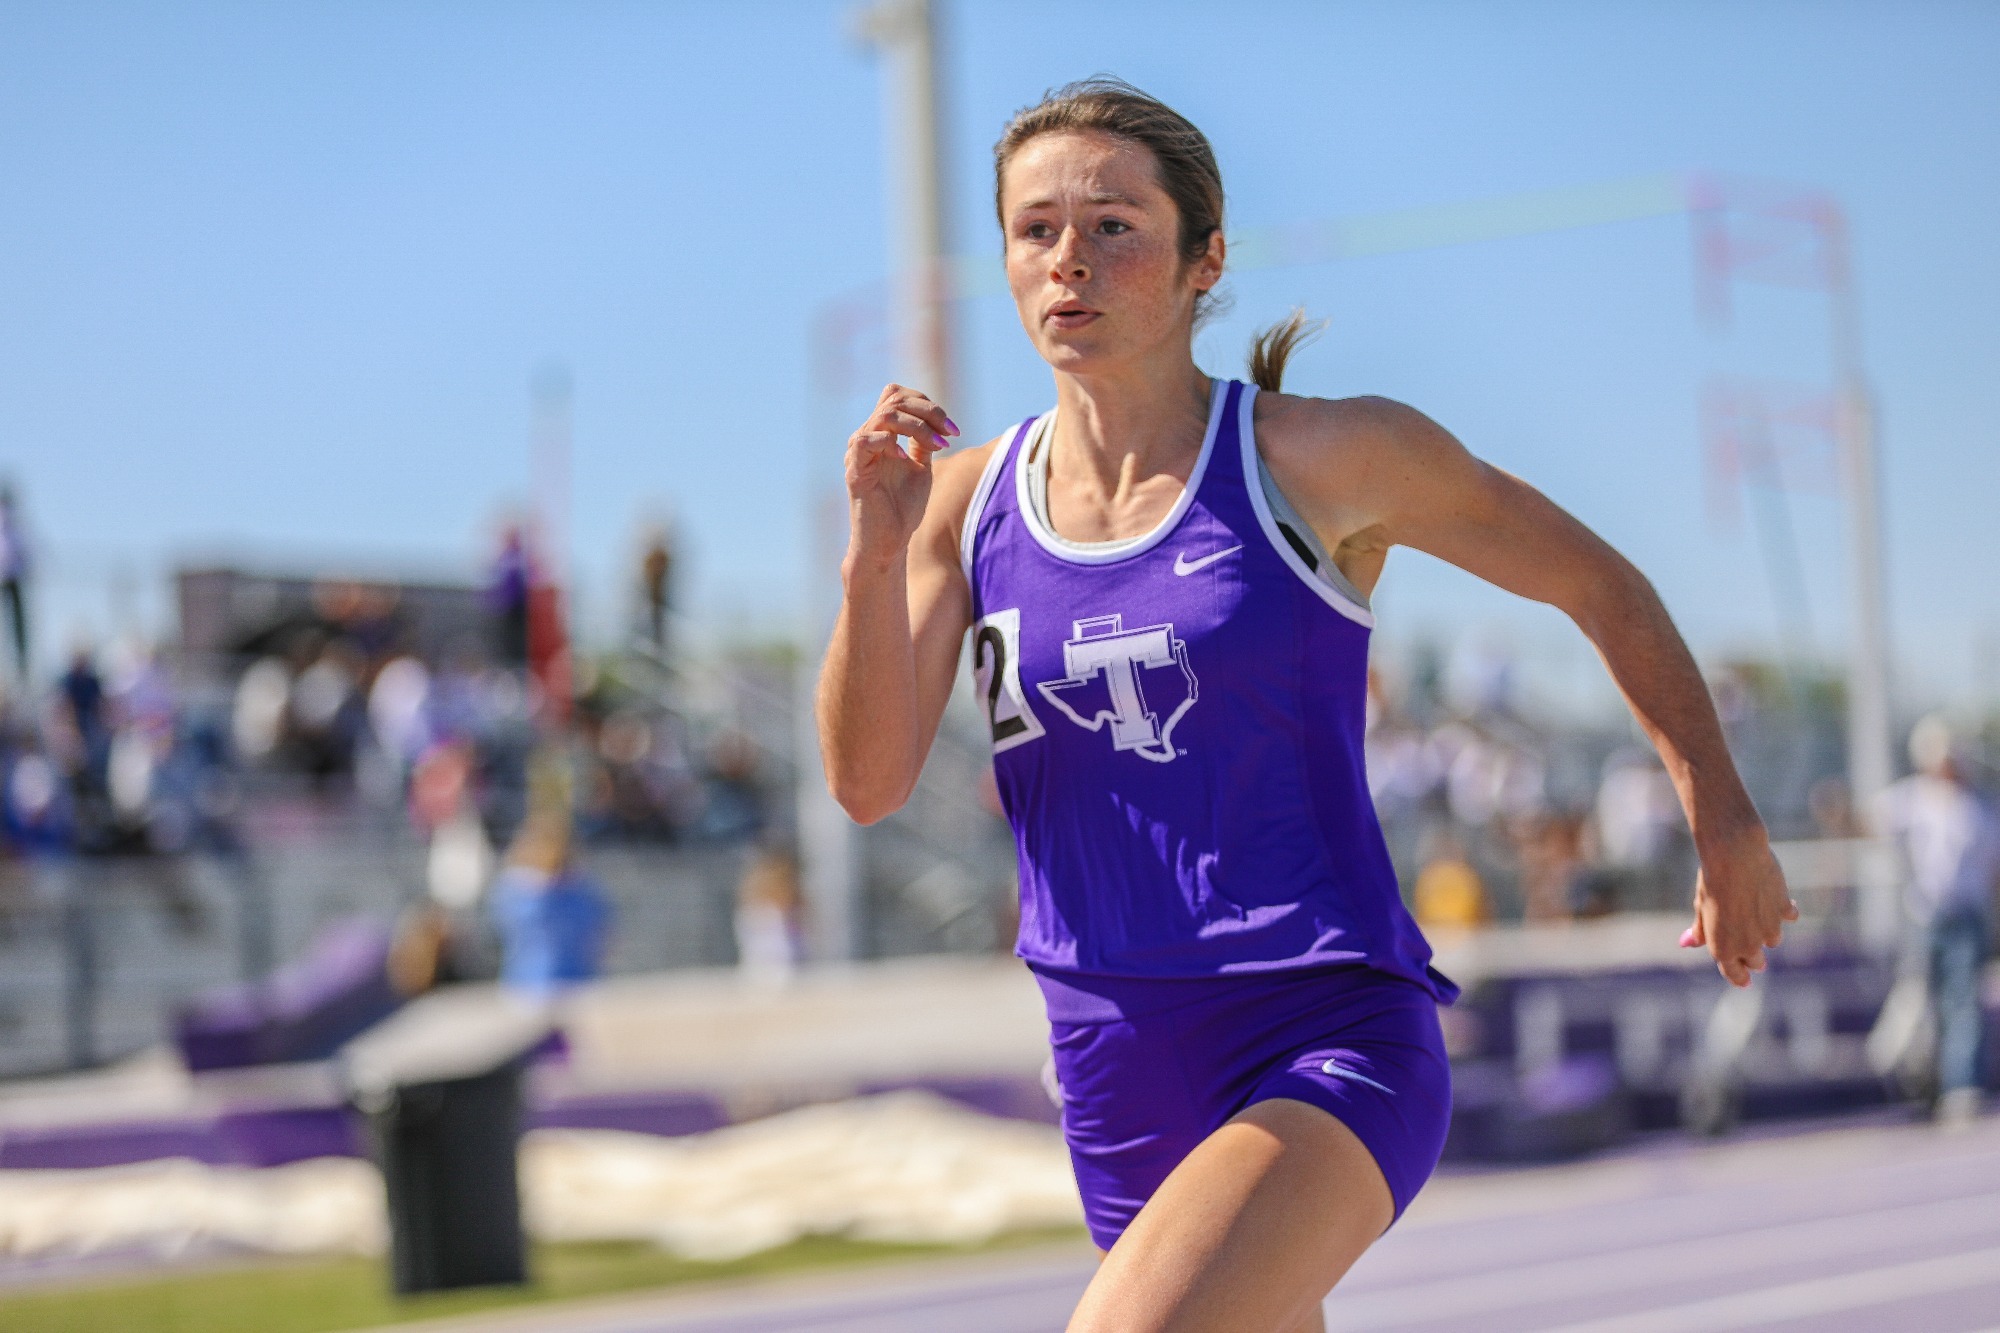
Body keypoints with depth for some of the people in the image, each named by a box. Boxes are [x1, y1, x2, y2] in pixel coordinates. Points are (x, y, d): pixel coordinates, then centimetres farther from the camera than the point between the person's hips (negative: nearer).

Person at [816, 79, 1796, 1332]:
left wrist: (1729, 828, 8)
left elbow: (1602, 586, 6)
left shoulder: (1323, 460, -6)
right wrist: (874, 554, -16)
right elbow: (869, 783, -2)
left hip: (1330, 1048, -5)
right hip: (1120, 1083, 6)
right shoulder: (965, 502, 6)